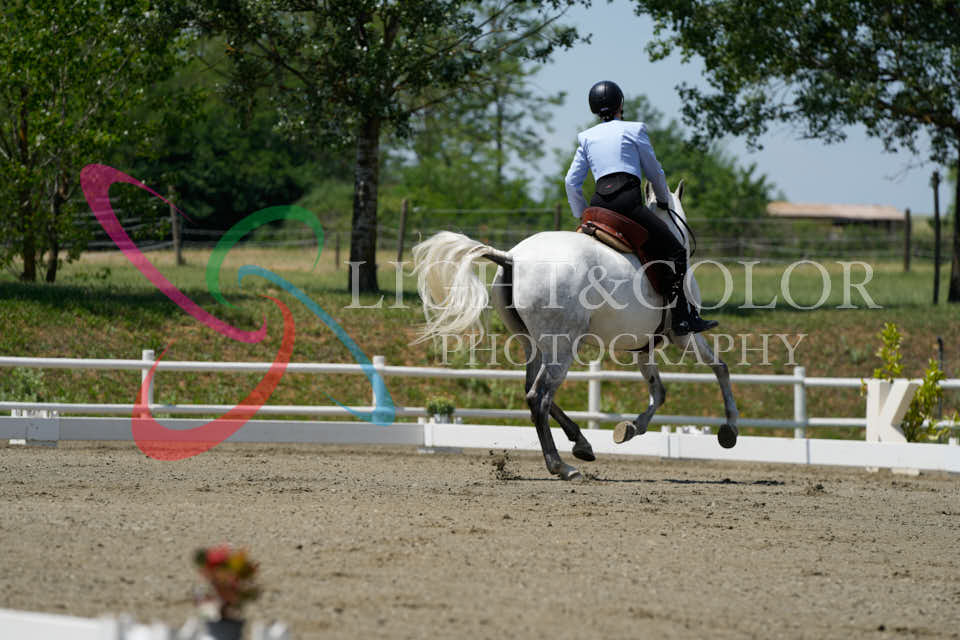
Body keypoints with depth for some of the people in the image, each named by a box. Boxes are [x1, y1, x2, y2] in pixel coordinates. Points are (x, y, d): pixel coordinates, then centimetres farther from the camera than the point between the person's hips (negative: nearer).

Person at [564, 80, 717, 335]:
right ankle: (682, 317, -14)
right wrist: (664, 201, 31)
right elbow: (654, 173, 14)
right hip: (627, 199, -5)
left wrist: (582, 217, 26)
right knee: (675, 252, -3)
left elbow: (572, 182, 17)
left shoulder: (587, 137, 21)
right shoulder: (634, 129, 9)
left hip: (598, 204, 5)